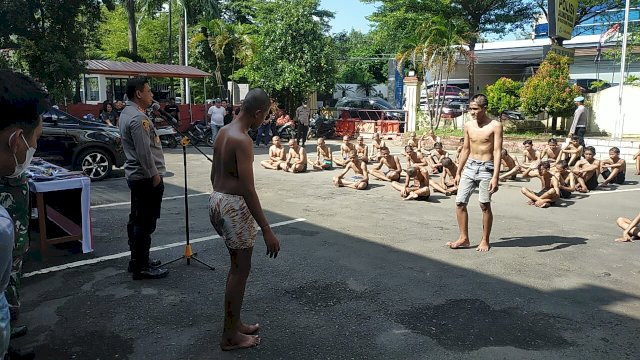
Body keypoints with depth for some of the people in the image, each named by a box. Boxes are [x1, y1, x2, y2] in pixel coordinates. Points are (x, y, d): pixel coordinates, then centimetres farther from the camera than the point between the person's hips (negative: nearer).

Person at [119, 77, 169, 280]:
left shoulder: (126, 113, 14)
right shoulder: (138, 118, -19)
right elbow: (144, 152, -24)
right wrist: (155, 175, -17)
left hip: (136, 175, 11)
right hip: (146, 177, -11)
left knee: (137, 220, 16)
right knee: (145, 223, -4)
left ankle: (138, 260, 27)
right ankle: (141, 267, 3)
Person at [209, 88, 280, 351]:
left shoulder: (224, 131, 8)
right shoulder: (242, 140, -22)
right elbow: (248, 190, -27)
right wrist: (267, 230, -25)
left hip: (218, 199, 10)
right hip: (234, 205, -10)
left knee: (237, 266, 20)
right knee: (241, 270, 3)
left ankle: (235, 323, 33)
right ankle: (230, 336, 15)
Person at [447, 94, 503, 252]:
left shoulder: (495, 125, -7)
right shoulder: (468, 126, 8)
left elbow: (497, 151, -11)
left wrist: (495, 177, -18)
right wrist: (458, 172, 14)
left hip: (486, 168, -5)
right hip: (469, 166, 5)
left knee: (485, 205, 1)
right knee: (460, 202, 0)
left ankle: (485, 240, 15)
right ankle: (464, 238, 12)